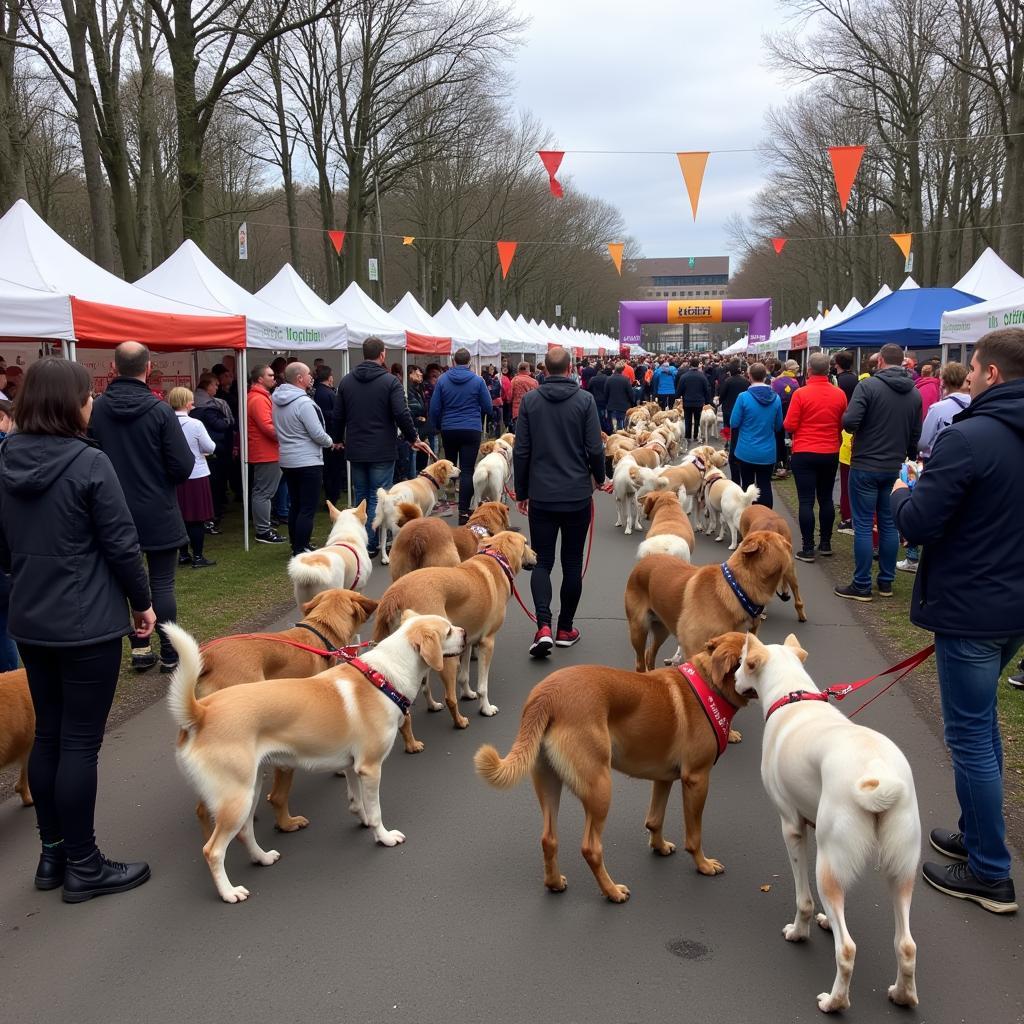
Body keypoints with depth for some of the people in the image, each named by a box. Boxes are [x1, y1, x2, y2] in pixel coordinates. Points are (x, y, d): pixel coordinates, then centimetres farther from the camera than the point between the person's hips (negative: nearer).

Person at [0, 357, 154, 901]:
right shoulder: (89, 463, -17)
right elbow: (121, 544, -14)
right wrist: (142, 602, -1)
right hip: (88, 624, -7)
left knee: (47, 735, 17)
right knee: (80, 742, 2)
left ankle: (52, 853, 28)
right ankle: (82, 866, 13)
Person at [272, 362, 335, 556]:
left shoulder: (277, 400, 7)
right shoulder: (304, 402, -19)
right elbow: (318, 434, -18)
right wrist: (330, 441, 1)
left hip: (287, 460, 9)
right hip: (308, 462, -9)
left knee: (295, 505, 17)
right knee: (308, 508, -4)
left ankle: (296, 545, 25)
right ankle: (301, 549, -4)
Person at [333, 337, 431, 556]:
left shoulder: (346, 381, 5)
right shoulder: (390, 381, -10)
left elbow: (338, 415, 9)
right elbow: (402, 414, -15)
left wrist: (339, 439, 25)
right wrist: (414, 439, -2)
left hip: (355, 451, 5)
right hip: (382, 451, -5)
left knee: (360, 497, 14)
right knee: (378, 498, 1)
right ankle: (372, 544, 1)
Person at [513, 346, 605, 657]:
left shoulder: (530, 400, -1)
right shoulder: (584, 400, -6)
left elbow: (521, 451, -1)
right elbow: (595, 448, -6)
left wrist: (521, 491, 10)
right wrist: (598, 477, 13)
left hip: (541, 495, 1)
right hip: (577, 494, -1)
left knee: (542, 561, 7)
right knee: (572, 563, 11)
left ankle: (544, 626, -11)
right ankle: (565, 629, 18)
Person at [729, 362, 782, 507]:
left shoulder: (744, 397, -15)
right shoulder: (776, 398, -5)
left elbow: (733, 423, -8)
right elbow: (778, 426, 5)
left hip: (746, 451, -2)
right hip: (768, 452, 2)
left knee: (747, 486, 11)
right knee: (765, 486, 7)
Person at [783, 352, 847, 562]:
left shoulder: (800, 394, -14)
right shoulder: (839, 394, -2)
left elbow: (789, 426, -10)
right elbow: (842, 425, 10)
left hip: (804, 454, -4)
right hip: (830, 454, 4)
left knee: (806, 501, -1)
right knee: (826, 498, 15)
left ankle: (808, 548, 0)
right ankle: (826, 543, 23)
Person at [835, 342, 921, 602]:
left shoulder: (869, 385, -14)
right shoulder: (914, 393, 5)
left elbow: (849, 421, -22)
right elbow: (916, 434, 10)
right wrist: (909, 457, 24)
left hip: (865, 466, -5)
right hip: (895, 468, 5)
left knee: (863, 526, 0)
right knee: (889, 524, 13)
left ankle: (862, 585, 4)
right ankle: (886, 582, 21)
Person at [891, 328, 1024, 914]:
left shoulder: (968, 437, -21)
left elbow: (916, 524, -21)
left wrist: (901, 493, 1)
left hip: (969, 610, -8)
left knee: (971, 735, 3)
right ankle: (977, 836, 35)